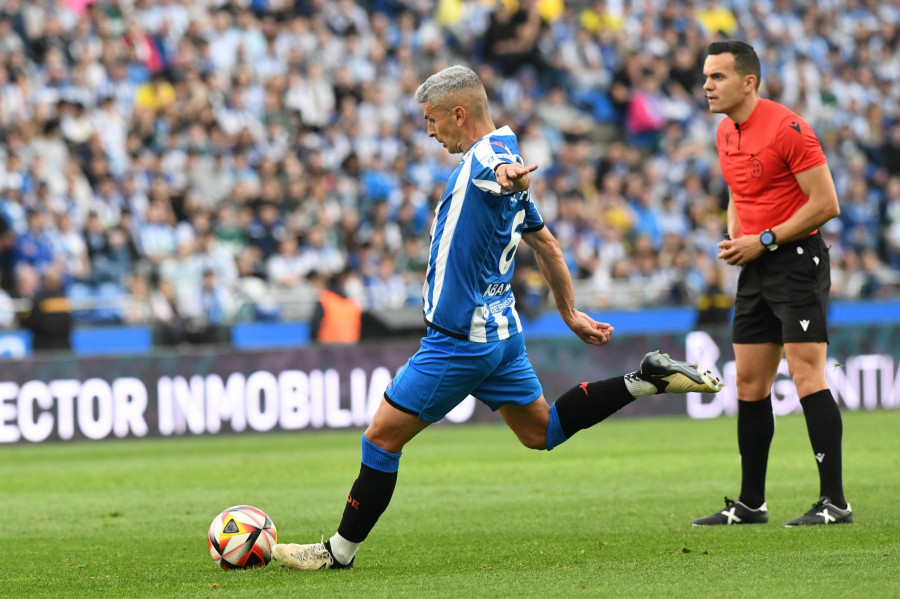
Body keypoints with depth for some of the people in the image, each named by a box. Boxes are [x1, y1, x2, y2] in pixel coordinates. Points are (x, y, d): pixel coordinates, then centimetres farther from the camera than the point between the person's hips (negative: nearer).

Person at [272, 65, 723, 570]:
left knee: (383, 435, -3)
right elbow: (547, 245, 22)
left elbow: (504, 169, -43)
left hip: (460, 339, -10)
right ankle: (648, 379, 9)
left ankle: (341, 550, 3)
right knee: (541, 431, 19)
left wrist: (511, 176, -67)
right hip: (502, 330, 10)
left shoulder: (486, 156, -16)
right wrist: (570, 314, 29)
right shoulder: (503, 158, 15)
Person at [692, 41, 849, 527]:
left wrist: (764, 240, -16)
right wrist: (733, 239, 7)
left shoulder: (786, 128, -15)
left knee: (806, 377, -13)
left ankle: (834, 501, -12)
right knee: (749, 384, 8)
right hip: (756, 268, 9)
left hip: (797, 261, -9)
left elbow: (825, 203, -17)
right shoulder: (726, 134, 11)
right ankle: (750, 503, 15)